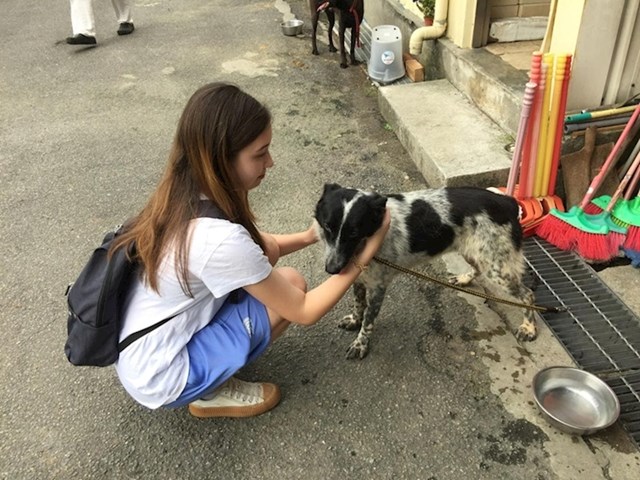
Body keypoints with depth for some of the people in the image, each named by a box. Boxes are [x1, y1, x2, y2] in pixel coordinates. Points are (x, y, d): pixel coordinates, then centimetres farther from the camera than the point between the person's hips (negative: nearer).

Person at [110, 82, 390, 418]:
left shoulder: (182, 196, -7)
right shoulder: (220, 239, -32)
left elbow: (254, 246, 10)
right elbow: (304, 312, -19)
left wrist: (308, 236, -5)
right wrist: (361, 259, -11)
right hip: (158, 380, -7)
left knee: (265, 253, 2)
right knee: (291, 284, -10)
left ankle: (209, 376, 11)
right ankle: (212, 393, 5)